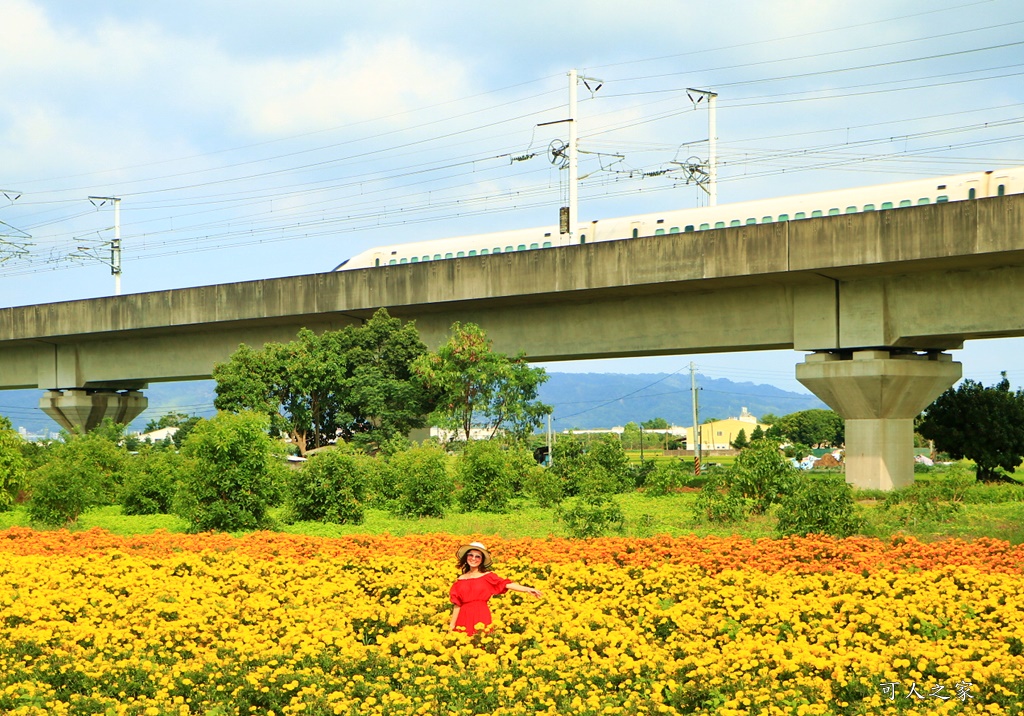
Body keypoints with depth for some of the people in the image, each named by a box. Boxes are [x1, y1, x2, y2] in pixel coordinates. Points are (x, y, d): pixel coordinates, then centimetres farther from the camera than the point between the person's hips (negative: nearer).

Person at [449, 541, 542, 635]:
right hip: (464, 618, 2)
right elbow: (457, 605, 11)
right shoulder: (461, 580, 11)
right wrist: (452, 626, 8)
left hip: (482, 617, -2)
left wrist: (527, 589, -21)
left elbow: (507, 585, -8)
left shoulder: (487, 576, 3)